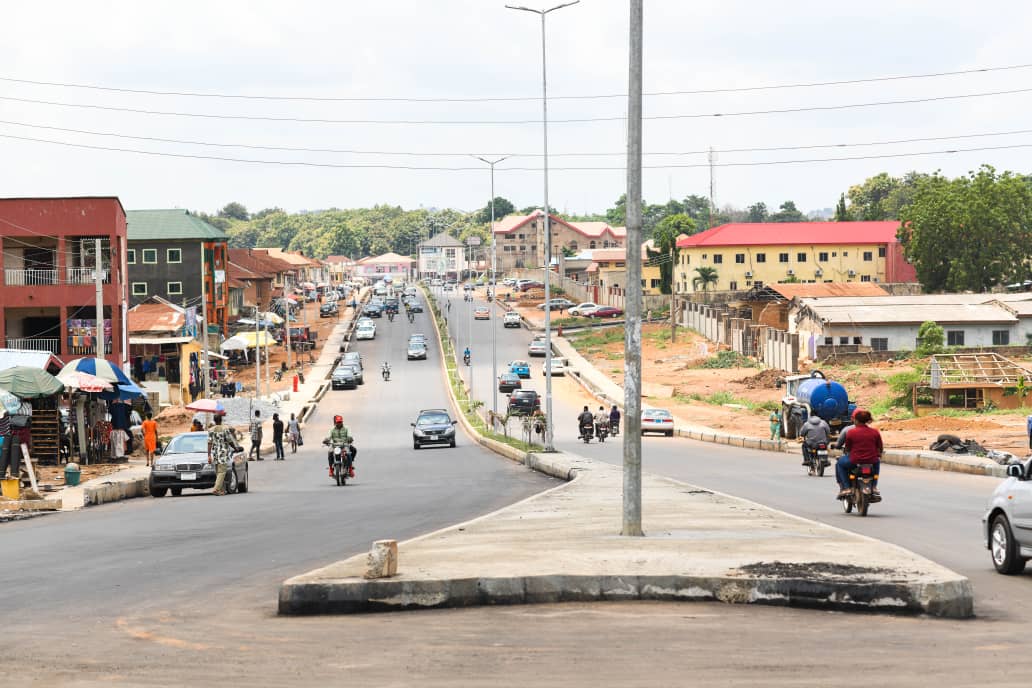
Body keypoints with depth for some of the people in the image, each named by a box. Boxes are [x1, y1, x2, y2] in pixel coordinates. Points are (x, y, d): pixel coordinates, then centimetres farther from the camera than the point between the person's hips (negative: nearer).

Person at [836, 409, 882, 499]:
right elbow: (880, 448, 7)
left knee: (839, 464, 26)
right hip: (872, 461, 3)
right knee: (877, 462, 39)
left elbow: (847, 448, 0)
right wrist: (878, 455, 28)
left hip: (855, 461, -3)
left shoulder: (851, 432, -8)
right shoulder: (875, 432, 0)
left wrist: (846, 453, 23)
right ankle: (874, 487, 31)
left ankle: (845, 488, 13)